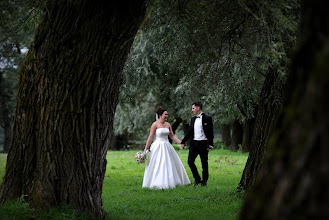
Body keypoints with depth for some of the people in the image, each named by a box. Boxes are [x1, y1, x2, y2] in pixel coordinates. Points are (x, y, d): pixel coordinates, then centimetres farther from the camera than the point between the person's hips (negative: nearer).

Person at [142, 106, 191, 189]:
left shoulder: (168, 124, 9)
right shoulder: (155, 124, -8)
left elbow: (172, 136, 13)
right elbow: (150, 137, -8)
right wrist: (145, 149, -11)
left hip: (167, 147, 6)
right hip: (158, 147, -6)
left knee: (170, 165, 9)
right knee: (158, 166, -5)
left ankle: (171, 181, 19)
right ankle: (158, 183, 0)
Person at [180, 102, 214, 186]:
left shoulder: (207, 118, -5)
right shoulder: (193, 119, 13)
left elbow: (210, 132, -6)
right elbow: (189, 132, 16)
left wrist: (210, 144, -13)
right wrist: (183, 142, 10)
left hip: (203, 143, -5)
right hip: (194, 143, 5)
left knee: (204, 163, 3)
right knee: (190, 161, -2)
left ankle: (204, 181, 15)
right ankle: (197, 179, 12)